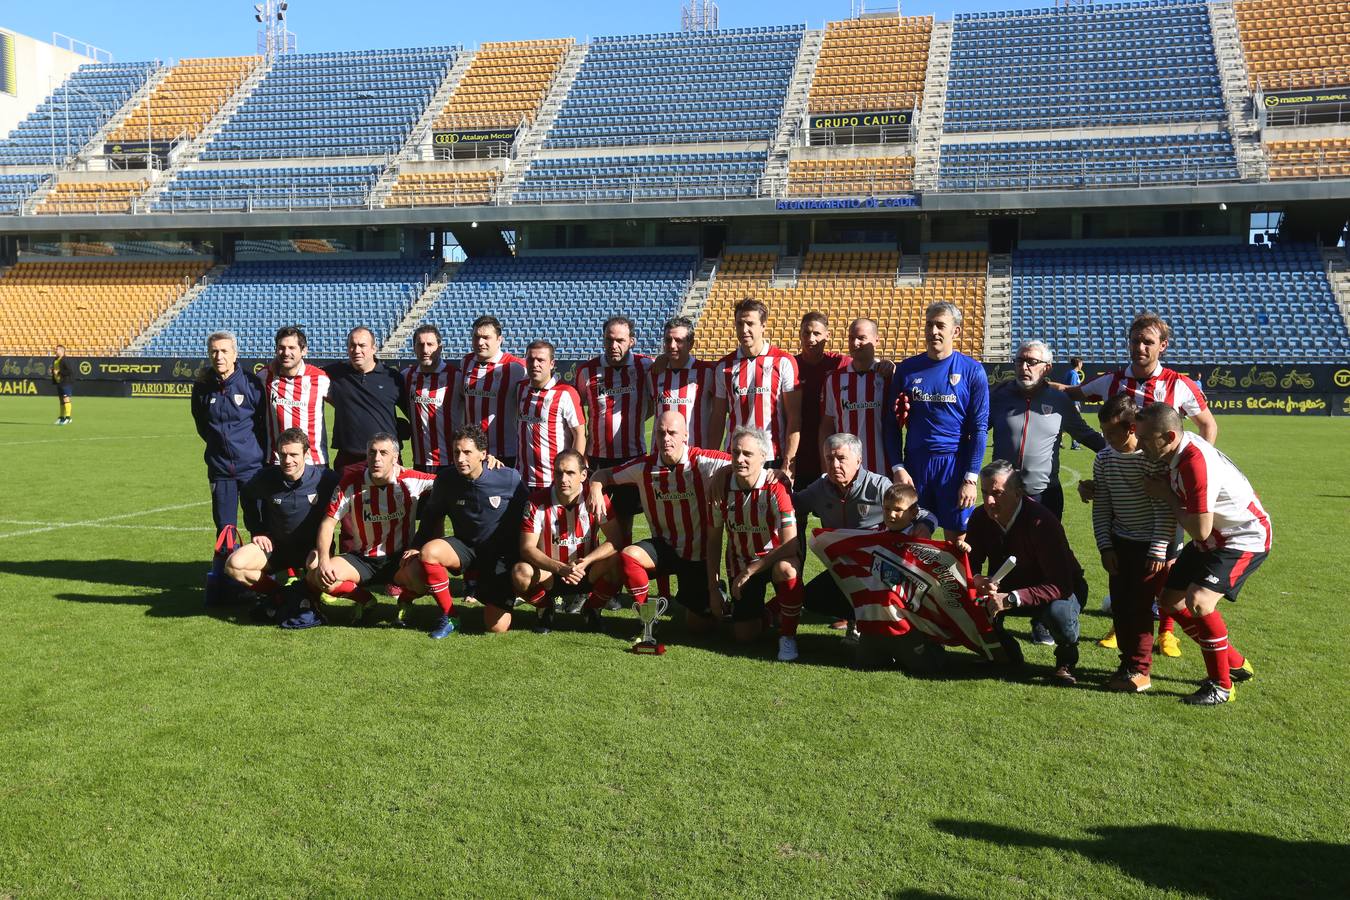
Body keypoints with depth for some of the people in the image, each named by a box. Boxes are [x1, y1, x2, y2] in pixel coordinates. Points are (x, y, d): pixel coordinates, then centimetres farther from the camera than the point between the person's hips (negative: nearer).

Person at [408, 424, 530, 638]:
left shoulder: (509, 478, -17)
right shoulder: (446, 480, -10)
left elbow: (527, 516, -3)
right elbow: (432, 517, 7)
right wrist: (416, 548, -1)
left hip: (502, 554, -2)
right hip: (466, 547, 2)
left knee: (496, 628, -10)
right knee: (429, 551, -32)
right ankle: (448, 616, -11)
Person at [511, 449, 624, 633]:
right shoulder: (537, 501, -13)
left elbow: (615, 541, -16)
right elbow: (527, 547, -16)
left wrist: (586, 561, -32)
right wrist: (560, 568, -31)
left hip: (588, 574, 1)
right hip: (549, 574, 0)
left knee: (617, 563, -29)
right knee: (520, 573, -31)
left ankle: (592, 608, 3)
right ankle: (545, 609, 4)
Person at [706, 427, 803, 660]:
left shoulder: (775, 487, -23)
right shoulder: (720, 486, -11)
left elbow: (790, 545, -28)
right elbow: (713, 540, -1)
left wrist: (749, 572, -25)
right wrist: (713, 588, -3)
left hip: (774, 557, -3)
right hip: (739, 561, 3)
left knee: (787, 570, -39)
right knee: (745, 635, -4)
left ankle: (787, 635, -16)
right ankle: (759, 610, 33)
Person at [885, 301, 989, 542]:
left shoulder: (972, 371, -2)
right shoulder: (907, 369, 5)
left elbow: (979, 428, -3)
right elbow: (893, 424, 6)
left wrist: (970, 479, -9)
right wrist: (897, 468, -4)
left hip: (955, 464, -2)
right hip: (914, 464, 2)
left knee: (956, 539, 5)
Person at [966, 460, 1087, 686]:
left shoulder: (1041, 522, -31)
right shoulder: (981, 518, -13)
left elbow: (1061, 586, -35)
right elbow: (970, 564, -6)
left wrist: (1012, 599, -44)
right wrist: (976, 580, -31)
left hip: (1061, 591, -5)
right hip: (1006, 589, 5)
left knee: (1058, 612, -39)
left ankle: (1066, 661, -3)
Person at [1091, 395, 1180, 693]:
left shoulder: (1154, 457, -17)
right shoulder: (1104, 460, 2)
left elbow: (1165, 509, -17)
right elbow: (1101, 508, 6)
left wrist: (1158, 551, -18)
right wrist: (1105, 547, -1)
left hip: (1152, 545, -6)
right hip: (1121, 544, 6)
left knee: (1140, 605, -7)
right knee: (1119, 605, 6)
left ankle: (1139, 670, 2)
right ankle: (1129, 661, 20)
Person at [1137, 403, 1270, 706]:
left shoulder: (1196, 464, -33)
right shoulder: (1176, 452, -5)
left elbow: (1200, 530, -32)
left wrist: (1168, 497, -20)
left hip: (1245, 538, -10)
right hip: (1213, 540, 10)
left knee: (1198, 601, -26)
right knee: (1171, 600, 9)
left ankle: (1222, 685, -6)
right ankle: (1235, 664, 27)